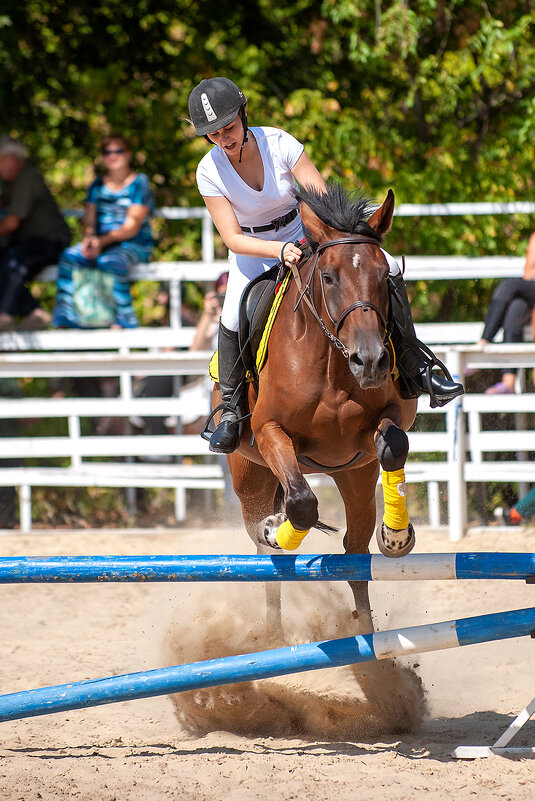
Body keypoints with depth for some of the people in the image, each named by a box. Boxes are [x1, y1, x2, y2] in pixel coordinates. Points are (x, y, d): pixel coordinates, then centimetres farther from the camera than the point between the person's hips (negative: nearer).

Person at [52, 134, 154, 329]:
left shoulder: (139, 184, -1)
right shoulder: (97, 186, 15)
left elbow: (133, 226, -10)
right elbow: (89, 221, 10)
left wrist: (102, 240, -24)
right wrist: (89, 238, -16)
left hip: (134, 245, -4)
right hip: (101, 244, 4)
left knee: (111, 261, -39)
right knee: (69, 256, -27)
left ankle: (121, 322, -32)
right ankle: (63, 322, -32)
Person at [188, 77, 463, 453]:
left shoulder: (279, 143, -20)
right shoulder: (210, 171, -20)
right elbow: (232, 238, -21)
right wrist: (279, 250, -39)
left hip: (302, 235, 2)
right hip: (252, 252, -2)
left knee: (388, 269, -17)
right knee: (235, 317, -31)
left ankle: (414, 366, -6)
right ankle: (230, 407, -11)